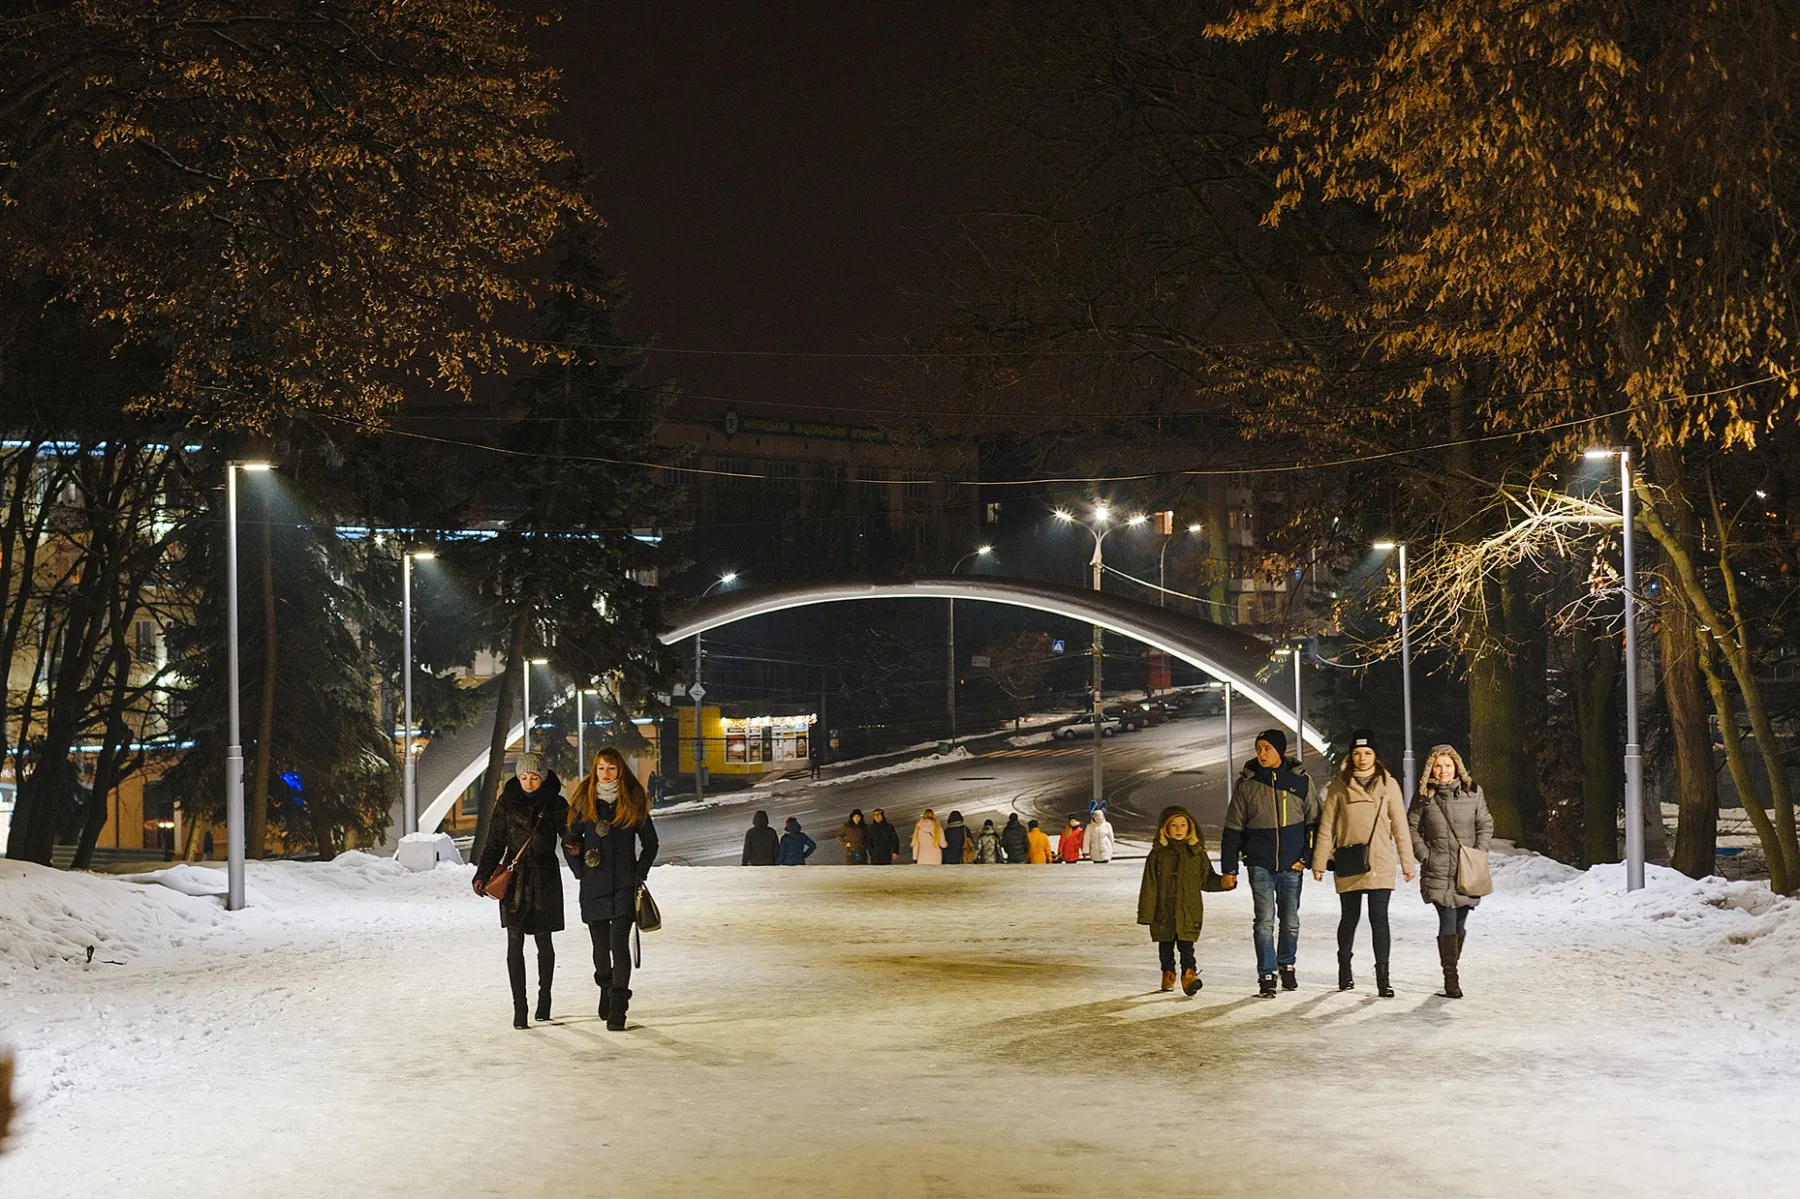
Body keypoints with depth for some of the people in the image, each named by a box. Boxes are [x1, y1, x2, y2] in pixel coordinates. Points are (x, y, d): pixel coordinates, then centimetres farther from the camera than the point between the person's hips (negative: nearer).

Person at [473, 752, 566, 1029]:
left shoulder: (555, 805, 0)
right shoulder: (507, 803, 1)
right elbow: (495, 843, 4)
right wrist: (482, 875, -7)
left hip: (545, 879, 0)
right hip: (514, 879, 0)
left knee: (543, 942, 9)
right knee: (515, 943, -5)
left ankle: (544, 997, 29)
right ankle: (519, 1007, -2)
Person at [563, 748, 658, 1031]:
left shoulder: (634, 802, 3)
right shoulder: (583, 801, 5)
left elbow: (650, 843, 10)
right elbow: (570, 840, 13)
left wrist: (639, 874, 1)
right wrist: (580, 869, 2)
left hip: (624, 884, -2)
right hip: (594, 885, 2)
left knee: (619, 942, -14)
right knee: (600, 945, 11)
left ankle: (618, 1008, -15)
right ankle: (606, 991, 35)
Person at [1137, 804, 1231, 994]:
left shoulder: (1197, 853, 5)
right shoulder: (1158, 854, 1)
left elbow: (1207, 880, 12)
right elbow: (1149, 886, 1)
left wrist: (1222, 883, -8)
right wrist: (1146, 913, -2)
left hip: (1189, 912, -1)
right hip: (1164, 912, 1)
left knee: (1186, 945, -9)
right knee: (1165, 946, 11)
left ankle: (1189, 974, -11)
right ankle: (1168, 975, 25)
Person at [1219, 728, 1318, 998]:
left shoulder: (1300, 780, 0)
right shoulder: (1247, 783, -1)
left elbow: (1313, 822, 8)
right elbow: (1233, 829, 4)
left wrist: (1306, 856, -1)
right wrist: (1229, 868, 1)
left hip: (1291, 865, 1)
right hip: (1260, 865, -1)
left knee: (1290, 921, 9)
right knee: (1265, 921, -6)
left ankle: (1287, 964, 31)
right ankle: (1266, 975, 2)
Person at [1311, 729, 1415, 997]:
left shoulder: (1388, 784, 3)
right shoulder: (1339, 786, 3)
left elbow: (1400, 826, 6)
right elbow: (1326, 826, 5)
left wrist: (1407, 863, 5)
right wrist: (1319, 862, 2)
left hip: (1380, 864, -1)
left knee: (1379, 919, -7)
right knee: (1349, 918, 11)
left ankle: (1383, 976, -4)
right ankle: (1344, 968, 30)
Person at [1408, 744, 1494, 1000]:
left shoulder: (1472, 792, 4)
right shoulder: (1424, 796, 2)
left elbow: (1486, 825, 10)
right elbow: (1412, 828, 9)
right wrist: (1424, 855, -2)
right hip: (1438, 872, -2)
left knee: (1460, 924, 8)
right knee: (1448, 922, -12)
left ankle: (1451, 971, 25)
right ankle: (1451, 979, -10)